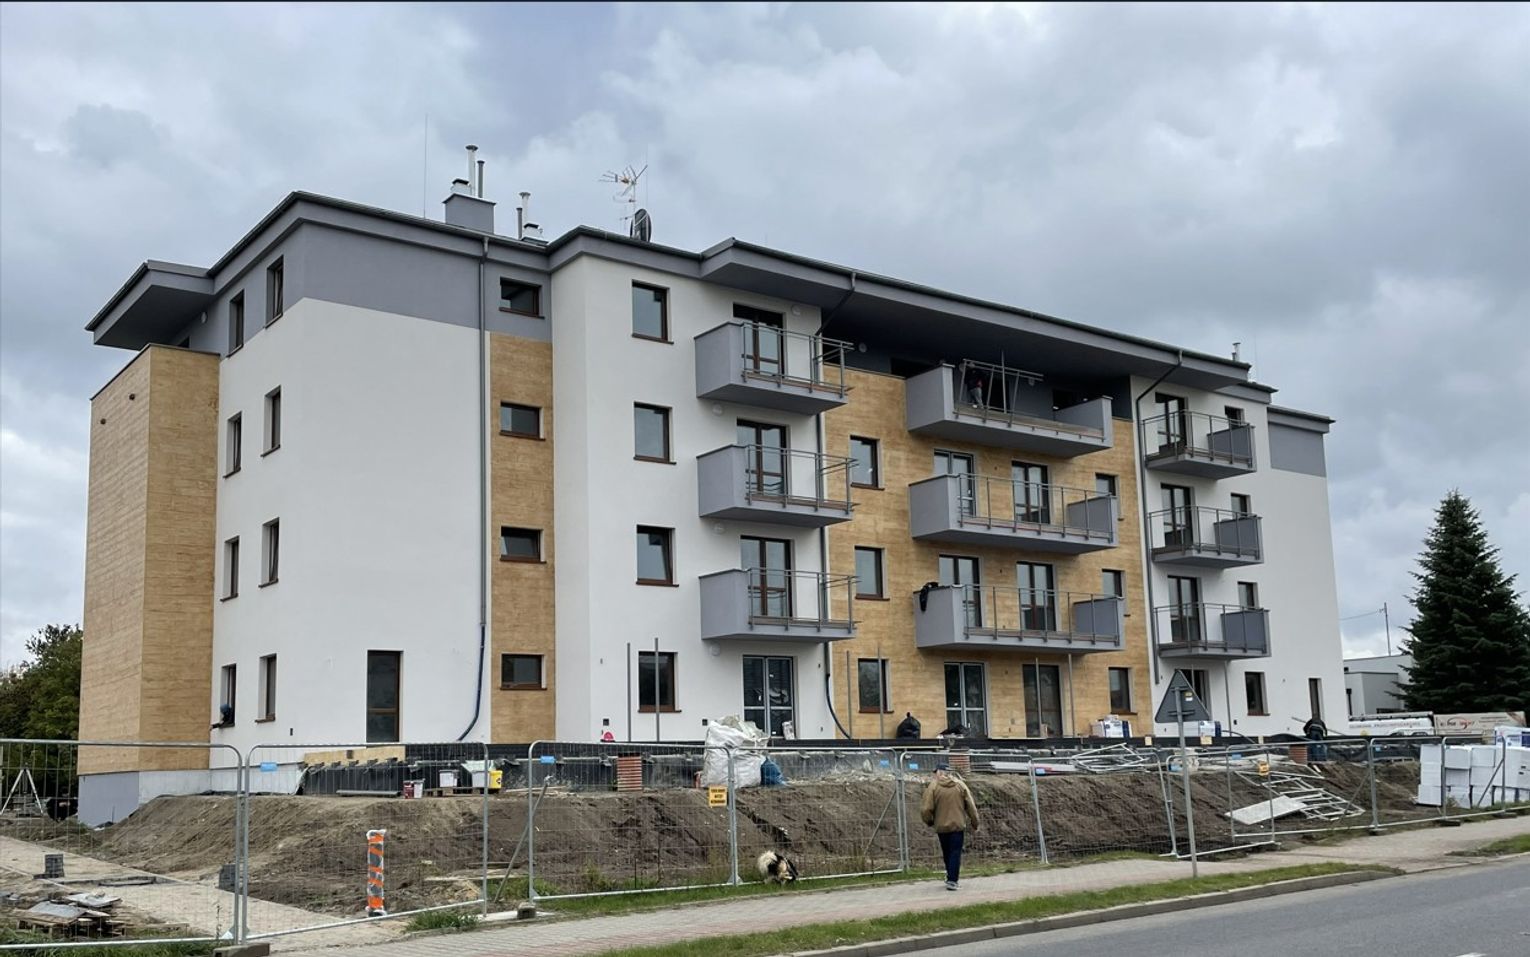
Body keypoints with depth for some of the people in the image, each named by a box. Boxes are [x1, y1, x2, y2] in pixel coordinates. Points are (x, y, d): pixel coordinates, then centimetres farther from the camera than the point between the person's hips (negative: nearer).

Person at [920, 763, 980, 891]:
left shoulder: (933, 786, -7)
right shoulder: (960, 785, 0)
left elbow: (926, 809, -12)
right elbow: (971, 806, 1)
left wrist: (929, 821, 7)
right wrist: (974, 823, 11)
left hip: (941, 826, 0)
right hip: (958, 825, 0)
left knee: (947, 853, 16)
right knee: (955, 853, 2)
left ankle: (951, 877, 27)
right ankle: (952, 880, -6)